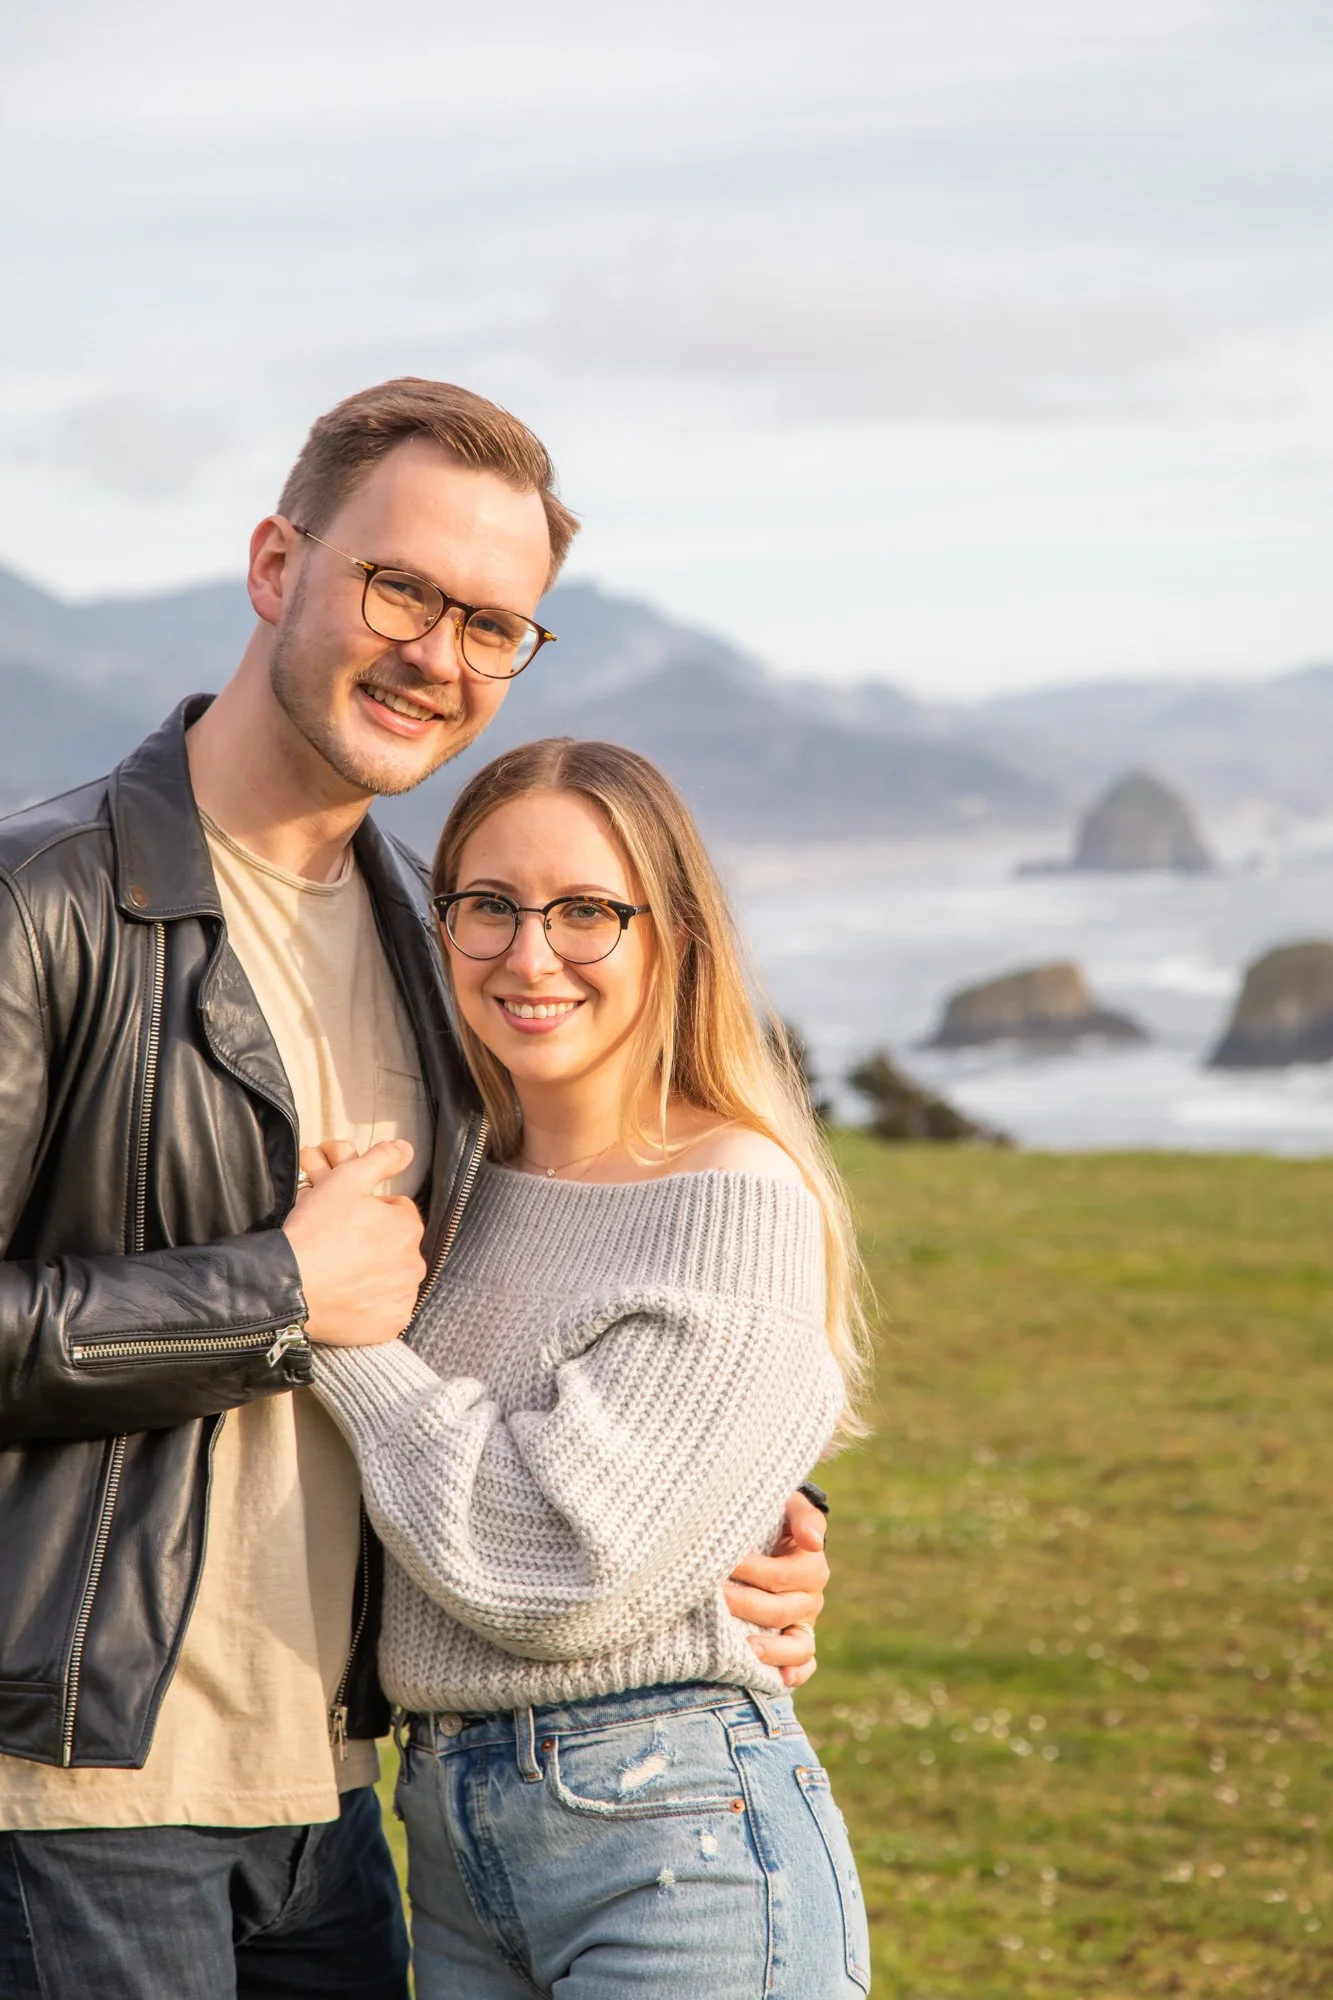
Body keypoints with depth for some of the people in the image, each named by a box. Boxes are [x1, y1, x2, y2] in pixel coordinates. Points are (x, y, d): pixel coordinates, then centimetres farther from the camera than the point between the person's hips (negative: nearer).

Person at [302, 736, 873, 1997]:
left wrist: (339, 1321, -12)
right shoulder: (459, 1185, 9)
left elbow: (563, 1580, -17)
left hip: (674, 1834, -7)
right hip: (450, 1830, 7)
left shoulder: (737, 1206, -12)